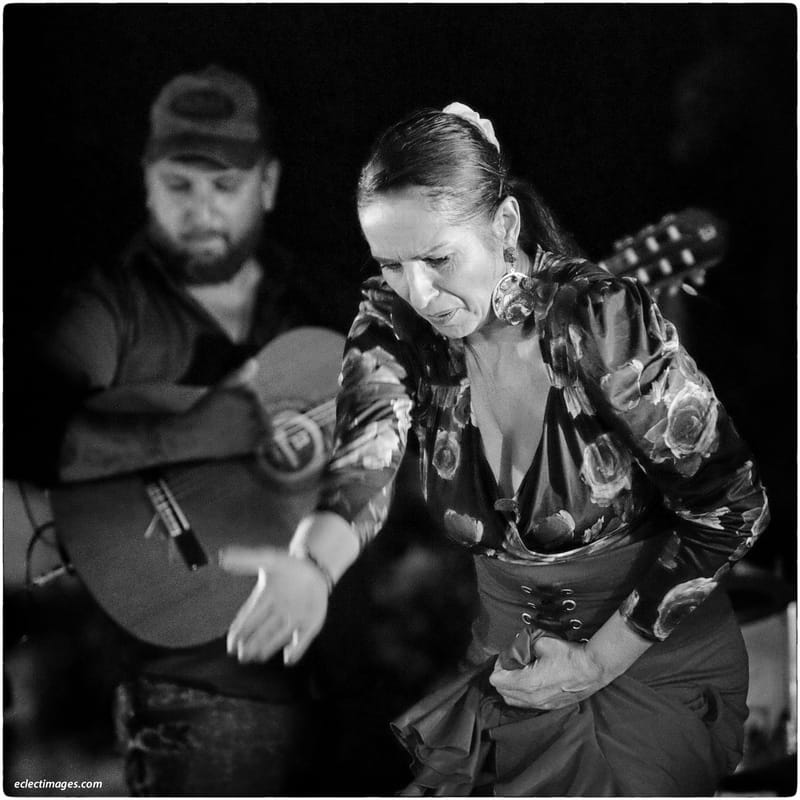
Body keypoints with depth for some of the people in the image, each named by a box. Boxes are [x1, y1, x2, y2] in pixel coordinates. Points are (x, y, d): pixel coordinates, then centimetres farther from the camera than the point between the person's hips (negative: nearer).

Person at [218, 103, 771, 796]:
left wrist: (597, 662, -16)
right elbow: (363, 459, -28)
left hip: (657, 653, -3)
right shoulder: (394, 324, -12)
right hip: (510, 653, 3)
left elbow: (732, 509, -16)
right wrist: (313, 564, -51)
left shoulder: (607, 319, -23)